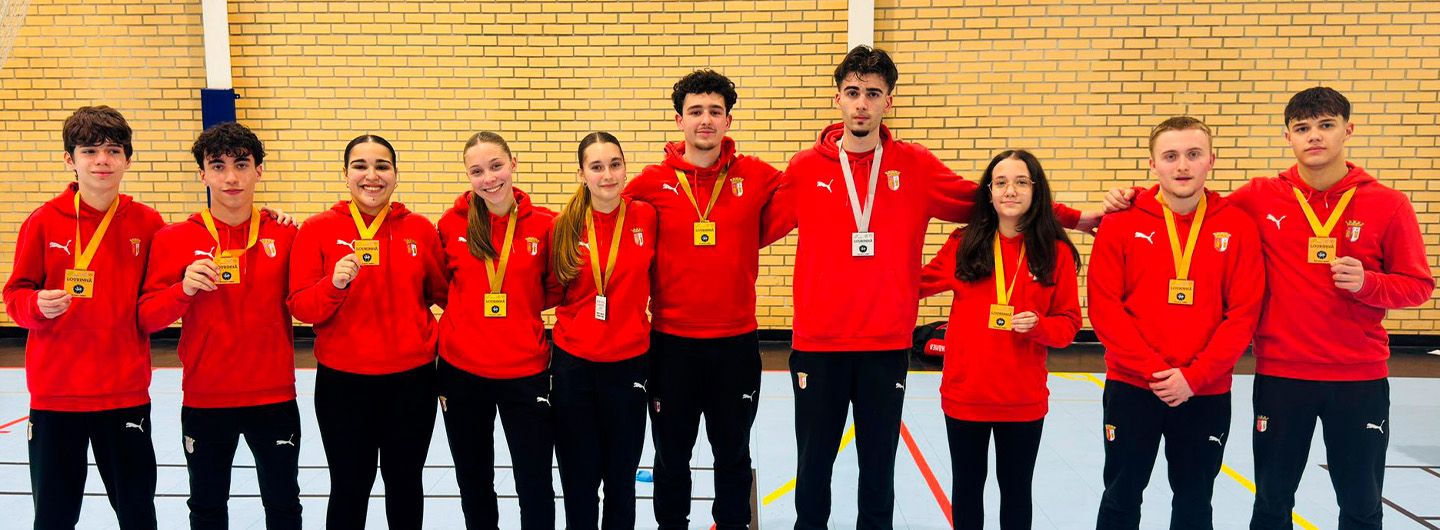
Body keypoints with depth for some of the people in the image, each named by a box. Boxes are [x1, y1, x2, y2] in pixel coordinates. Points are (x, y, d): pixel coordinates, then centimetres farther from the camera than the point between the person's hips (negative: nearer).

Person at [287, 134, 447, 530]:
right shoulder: (319, 229, -4)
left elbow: (442, 292, 11)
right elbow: (300, 308, -6)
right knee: (350, 487, 9)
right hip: (343, 380, -1)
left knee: (405, 482, 15)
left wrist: (441, 340, -2)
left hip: (411, 378, 2)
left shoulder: (420, 229, 0)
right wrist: (335, 283, -23)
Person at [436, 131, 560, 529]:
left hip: (526, 371, -2)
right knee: (473, 484, 17)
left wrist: (523, 307, -7)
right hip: (461, 370, 2)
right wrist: (469, 313, 1)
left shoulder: (545, 224, -6)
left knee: (535, 485, 7)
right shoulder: (452, 222, -3)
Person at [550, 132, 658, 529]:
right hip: (573, 363, 1)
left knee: (621, 479, 12)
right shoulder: (565, 225, -3)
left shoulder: (646, 217, -5)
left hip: (628, 362, -1)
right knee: (578, 481, 11)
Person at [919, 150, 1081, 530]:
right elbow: (916, 284, 10)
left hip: (1024, 399, 0)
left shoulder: (1056, 252, -4)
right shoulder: (963, 244, -1)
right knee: (967, 486, 15)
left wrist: (1039, 326, -19)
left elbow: (1069, 322, 0)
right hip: (965, 394, 1)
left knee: (1016, 489, 15)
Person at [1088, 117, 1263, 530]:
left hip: (1207, 393, 1)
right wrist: (1154, 371, -15)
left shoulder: (1238, 226, -1)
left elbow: (1244, 313, -5)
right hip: (1131, 387, -1)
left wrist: (1194, 377, -14)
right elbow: (1104, 308, -8)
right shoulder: (1121, 223, -3)